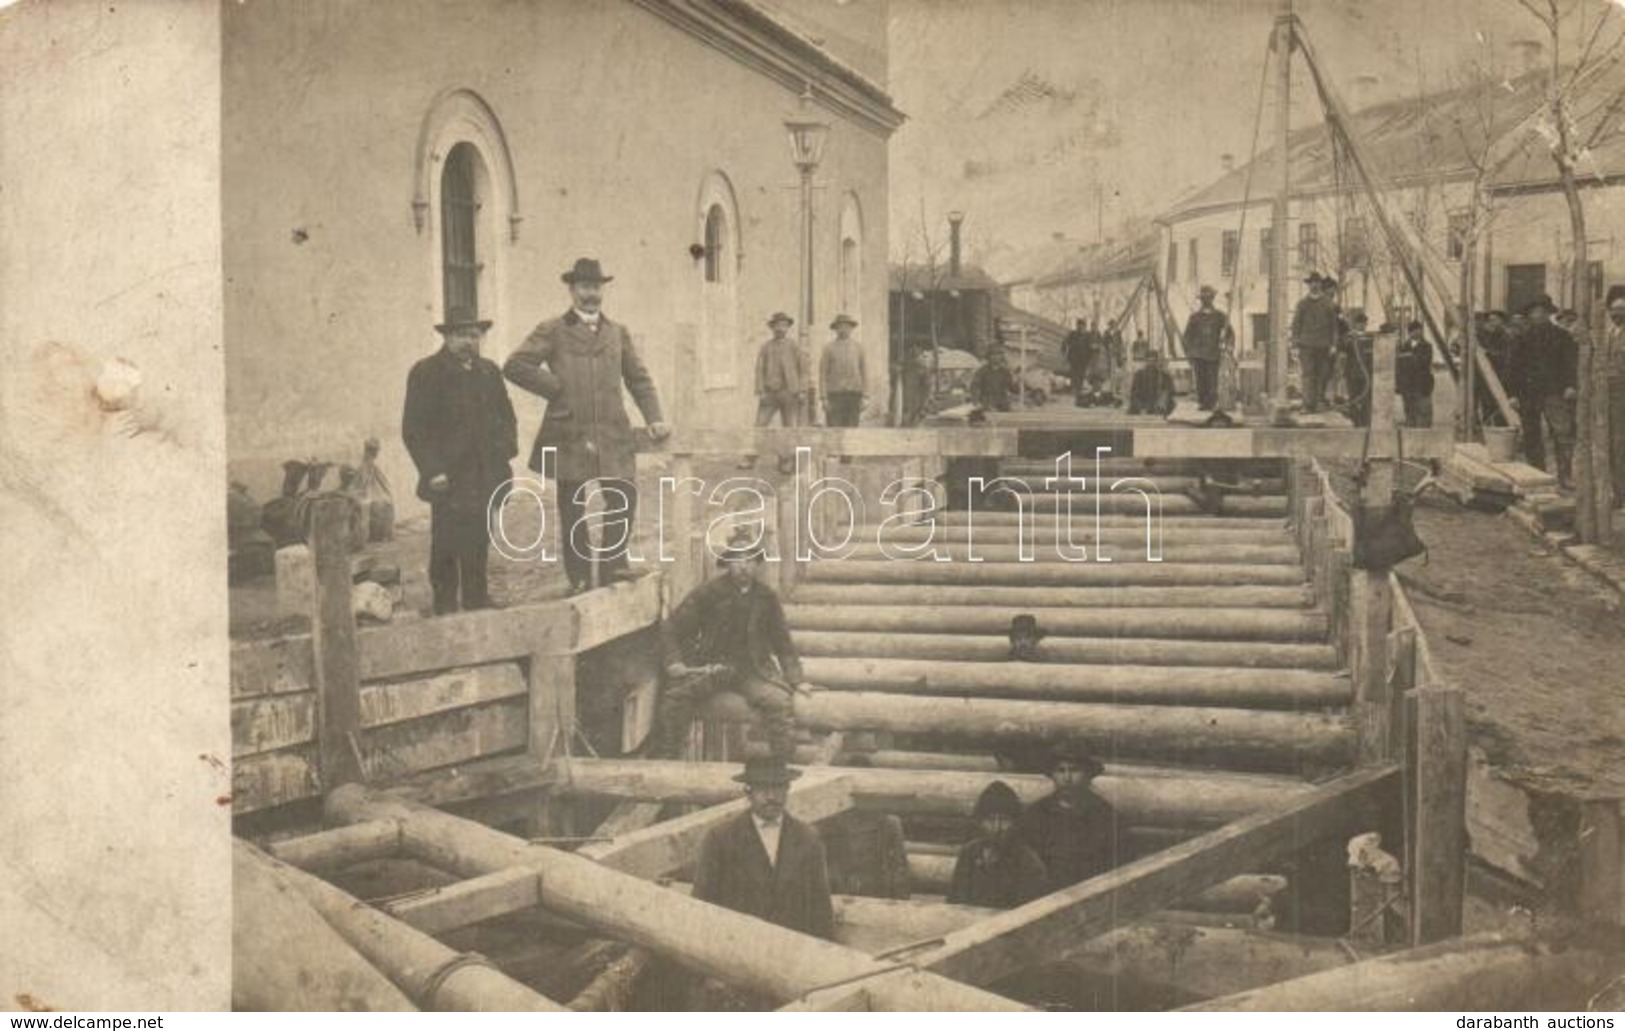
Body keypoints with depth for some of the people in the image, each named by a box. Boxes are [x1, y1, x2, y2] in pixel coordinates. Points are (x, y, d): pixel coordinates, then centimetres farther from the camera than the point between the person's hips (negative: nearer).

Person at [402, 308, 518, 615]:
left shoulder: (489, 371, 13)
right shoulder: (425, 373, -5)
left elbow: (505, 413, 22)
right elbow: (414, 429, -8)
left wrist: (507, 446, 5)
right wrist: (432, 471, -14)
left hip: (485, 476, 5)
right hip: (449, 479, -5)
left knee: (479, 542, 9)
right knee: (447, 544, -2)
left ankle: (477, 598, 20)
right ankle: (445, 605, 8)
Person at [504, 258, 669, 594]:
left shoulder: (618, 333, 15)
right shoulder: (553, 331, 3)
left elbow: (639, 379, 17)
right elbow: (514, 366, -4)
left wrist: (654, 417, 4)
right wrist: (553, 387, -6)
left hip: (612, 434, 3)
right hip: (569, 435, -3)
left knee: (624, 496, -3)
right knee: (573, 510, 2)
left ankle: (614, 561, 17)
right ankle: (580, 579, 12)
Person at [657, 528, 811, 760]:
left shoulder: (766, 597, 6)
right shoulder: (708, 592, -2)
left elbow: (782, 641, 15)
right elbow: (672, 629, 2)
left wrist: (795, 679, 7)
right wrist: (674, 662, -13)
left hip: (752, 670, 1)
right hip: (709, 666, -1)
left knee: (780, 702, -26)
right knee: (676, 693, -29)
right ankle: (665, 758, -15)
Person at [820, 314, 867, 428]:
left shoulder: (858, 347, 10)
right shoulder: (829, 348, 4)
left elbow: (864, 372, 10)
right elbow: (823, 374, 2)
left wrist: (864, 396, 2)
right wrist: (824, 398, -5)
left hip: (854, 393, 2)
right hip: (835, 393, -2)